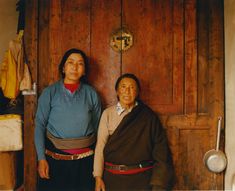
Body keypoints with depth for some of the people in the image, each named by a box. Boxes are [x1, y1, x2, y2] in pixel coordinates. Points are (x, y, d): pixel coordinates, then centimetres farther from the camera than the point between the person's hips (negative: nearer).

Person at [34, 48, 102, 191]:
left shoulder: (91, 93, 2)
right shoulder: (50, 92, -2)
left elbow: (97, 127, 4)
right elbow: (40, 125, -4)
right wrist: (41, 158, -10)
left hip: (85, 159, 1)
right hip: (55, 157, -1)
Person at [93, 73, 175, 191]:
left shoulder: (148, 116, -2)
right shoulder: (108, 114, -1)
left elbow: (160, 148, -3)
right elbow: (100, 145, -4)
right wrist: (98, 177, -8)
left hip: (141, 178, 0)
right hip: (113, 177, 0)